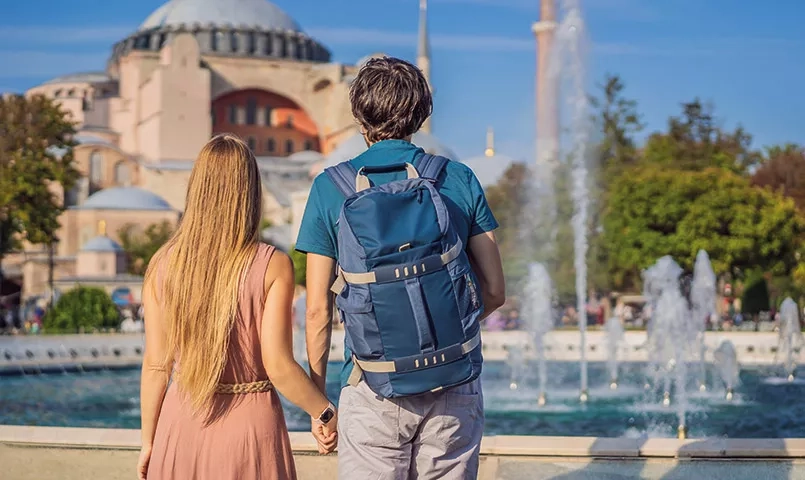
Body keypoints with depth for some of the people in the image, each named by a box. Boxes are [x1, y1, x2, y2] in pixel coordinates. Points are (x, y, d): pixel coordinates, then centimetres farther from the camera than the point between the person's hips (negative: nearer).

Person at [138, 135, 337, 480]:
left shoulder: (163, 264, -3)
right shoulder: (273, 266, -11)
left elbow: (155, 365, 0)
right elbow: (278, 366, -15)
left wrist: (148, 441, 10)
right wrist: (324, 413, 1)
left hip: (182, 420, 3)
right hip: (249, 421, -2)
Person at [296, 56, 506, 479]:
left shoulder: (330, 189, 0)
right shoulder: (460, 180, 4)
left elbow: (318, 310, 0)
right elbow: (494, 291, 5)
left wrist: (318, 398, 9)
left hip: (374, 388, -1)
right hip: (454, 386, 2)